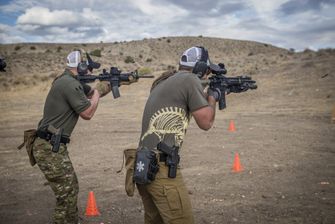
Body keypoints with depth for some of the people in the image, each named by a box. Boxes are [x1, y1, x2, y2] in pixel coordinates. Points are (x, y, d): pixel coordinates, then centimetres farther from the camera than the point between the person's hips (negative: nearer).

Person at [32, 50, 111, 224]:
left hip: (52, 145, 10)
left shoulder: (68, 81, 15)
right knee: (67, 196, -4)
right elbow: (88, 113, -14)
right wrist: (98, 91, 1)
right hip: (50, 148, -10)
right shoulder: (70, 84, -18)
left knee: (71, 190, 21)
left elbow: (92, 92, 27)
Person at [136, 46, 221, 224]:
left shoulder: (163, 82, 18)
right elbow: (205, 122, -2)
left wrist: (205, 97, 30)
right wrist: (212, 97, 14)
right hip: (161, 168, -9)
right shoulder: (190, 80, -7)